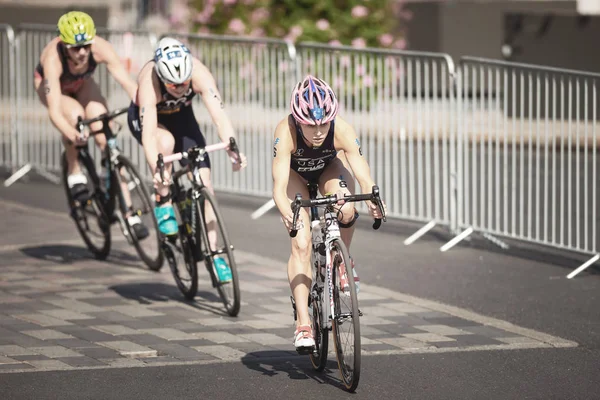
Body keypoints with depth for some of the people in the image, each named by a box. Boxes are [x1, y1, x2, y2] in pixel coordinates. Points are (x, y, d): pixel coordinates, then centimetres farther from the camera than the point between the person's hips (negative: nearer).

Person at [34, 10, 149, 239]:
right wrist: (72, 134, -65)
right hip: (49, 84, -2)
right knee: (75, 113, -37)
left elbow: (128, 83, -39)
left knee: (107, 140, -16)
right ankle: (74, 173, -13)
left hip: (82, 84, 2)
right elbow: (54, 111, -47)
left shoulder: (101, 48, -35)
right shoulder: (53, 58, -41)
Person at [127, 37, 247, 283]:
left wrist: (233, 151, -55)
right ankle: (163, 204, -15)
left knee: (204, 181, -10)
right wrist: (156, 170, -59)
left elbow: (219, 115, -41)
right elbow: (149, 132, -45)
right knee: (167, 141, -38)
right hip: (144, 116, -3)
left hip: (181, 116, 3)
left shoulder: (199, 74, -34)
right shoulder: (150, 82, -39)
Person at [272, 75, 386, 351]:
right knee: (301, 245, -17)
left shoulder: (343, 131, -35)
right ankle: (303, 323, -15)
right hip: (296, 175, -1)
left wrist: (372, 200, -62)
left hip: (330, 168, 1)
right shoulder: (286, 132, -39)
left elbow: (364, 177, -41)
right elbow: (279, 186, -46)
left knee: (346, 210, -31)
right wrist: (287, 212, -66)